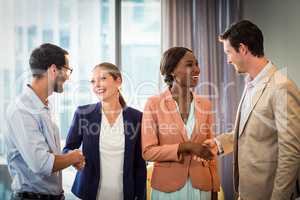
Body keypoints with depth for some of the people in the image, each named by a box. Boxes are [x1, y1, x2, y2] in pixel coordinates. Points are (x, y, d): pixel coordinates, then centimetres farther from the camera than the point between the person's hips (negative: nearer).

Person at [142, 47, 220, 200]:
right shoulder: (154, 104, -8)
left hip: (201, 186, 3)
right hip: (167, 187, -3)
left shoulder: (204, 105, 3)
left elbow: (210, 152, 8)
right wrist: (185, 147, -20)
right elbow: (148, 152, -10)